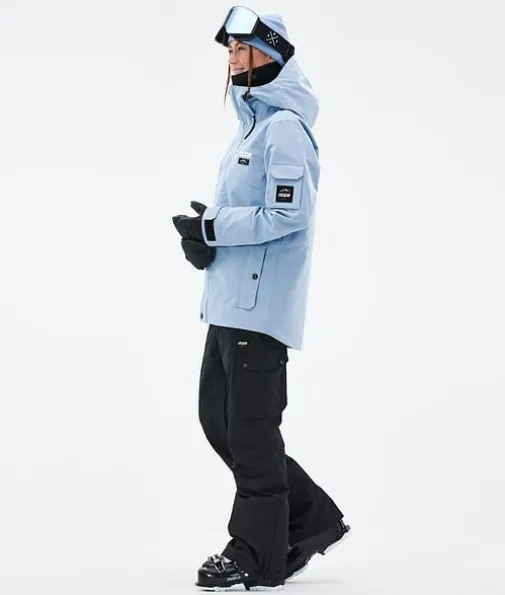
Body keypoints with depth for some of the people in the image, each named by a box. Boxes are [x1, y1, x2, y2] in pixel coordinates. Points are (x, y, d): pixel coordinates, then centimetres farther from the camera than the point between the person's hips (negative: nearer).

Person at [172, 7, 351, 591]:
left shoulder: (284, 127, -13)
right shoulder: (252, 123, 18)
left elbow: (287, 214, -22)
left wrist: (212, 227, -15)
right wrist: (207, 230, 3)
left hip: (260, 306, -10)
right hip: (230, 302, 10)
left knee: (250, 431, -3)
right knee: (218, 418, 13)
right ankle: (311, 518, 22)